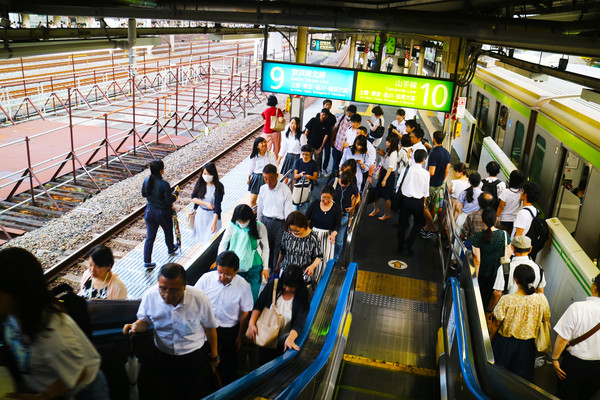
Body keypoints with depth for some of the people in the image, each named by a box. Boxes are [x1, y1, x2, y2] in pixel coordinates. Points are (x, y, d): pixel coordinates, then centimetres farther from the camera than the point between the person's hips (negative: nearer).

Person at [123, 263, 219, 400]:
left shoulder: (200, 299, -24)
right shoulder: (150, 296, -19)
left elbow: (209, 328, -7)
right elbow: (145, 321, 2)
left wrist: (214, 356, 5)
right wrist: (136, 326, -22)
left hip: (193, 356, -2)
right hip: (162, 356, 2)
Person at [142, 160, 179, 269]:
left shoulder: (146, 181, -7)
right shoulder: (164, 184, -26)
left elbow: (144, 194, 8)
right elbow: (169, 200, -21)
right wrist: (176, 193, -6)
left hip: (150, 212, 5)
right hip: (163, 213, -4)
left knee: (150, 237, 10)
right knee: (168, 232, 25)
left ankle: (147, 261, 12)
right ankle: (171, 249, 51)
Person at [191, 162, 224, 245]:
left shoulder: (218, 188, -19)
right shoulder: (199, 183, -7)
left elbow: (217, 206, -23)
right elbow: (193, 198, -6)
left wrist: (214, 222, -30)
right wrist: (205, 203, -21)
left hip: (212, 215, -4)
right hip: (200, 213, 4)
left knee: (212, 238, 3)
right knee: (202, 236, 16)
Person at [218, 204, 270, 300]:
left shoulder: (260, 227, -13)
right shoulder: (232, 226, -11)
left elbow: (265, 247, -1)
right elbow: (223, 245, 2)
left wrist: (265, 267, 1)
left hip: (254, 267, -1)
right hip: (235, 267, 1)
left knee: (252, 295, 5)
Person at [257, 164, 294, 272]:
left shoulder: (285, 190, -13)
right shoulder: (263, 189, -1)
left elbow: (288, 212, -9)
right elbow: (260, 208, 10)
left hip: (280, 223, -3)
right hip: (266, 221, 4)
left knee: (278, 249, 4)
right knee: (267, 247, 14)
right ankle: (268, 269, 35)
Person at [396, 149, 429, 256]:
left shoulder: (407, 170, -8)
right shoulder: (425, 173, -11)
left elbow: (400, 185, 0)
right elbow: (426, 191, -3)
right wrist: (424, 203, 13)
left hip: (405, 199, 2)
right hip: (418, 201, -2)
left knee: (402, 222, 14)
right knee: (419, 222, 18)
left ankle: (400, 246, 22)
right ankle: (408, 244, 6)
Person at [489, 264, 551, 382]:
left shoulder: (506, 300, -23)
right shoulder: (541, 299, -16)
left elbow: (496, 324, -13)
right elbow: (546, 320, 0)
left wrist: (489, 340, 3)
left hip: (505, 342, -2)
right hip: (527, 345, 2)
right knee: (522, 377, 20)